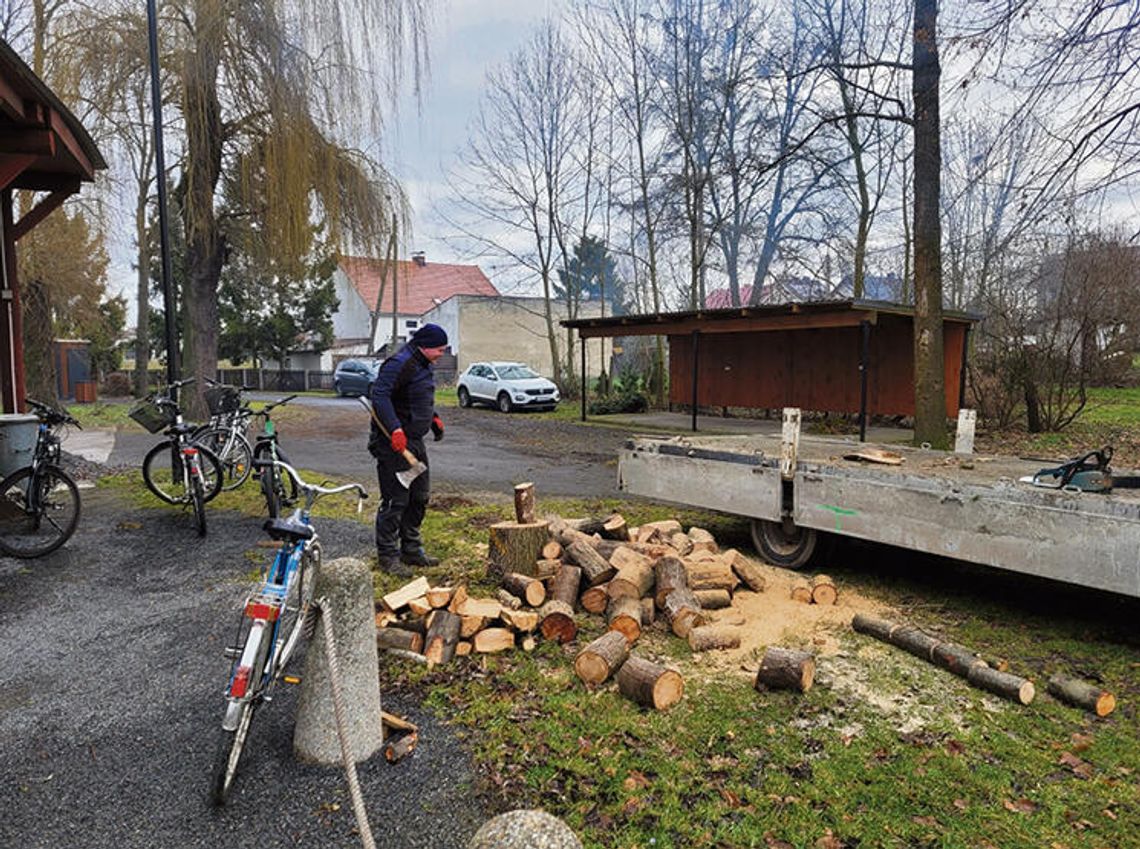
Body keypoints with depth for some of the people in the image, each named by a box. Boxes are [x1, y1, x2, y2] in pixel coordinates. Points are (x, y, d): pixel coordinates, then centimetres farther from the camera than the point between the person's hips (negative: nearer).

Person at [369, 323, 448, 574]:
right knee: (395, 501, -4)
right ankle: (387, 556, 7)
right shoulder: (399, 364, -18)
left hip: (415, 442, 11)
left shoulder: (421, 365, 15)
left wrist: (434, 417, 16)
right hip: (393, 444, -10)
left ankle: (411, 549, 28)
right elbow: (379, 395, -27)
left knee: (420, 497, 16)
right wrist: (395, 429, -33)